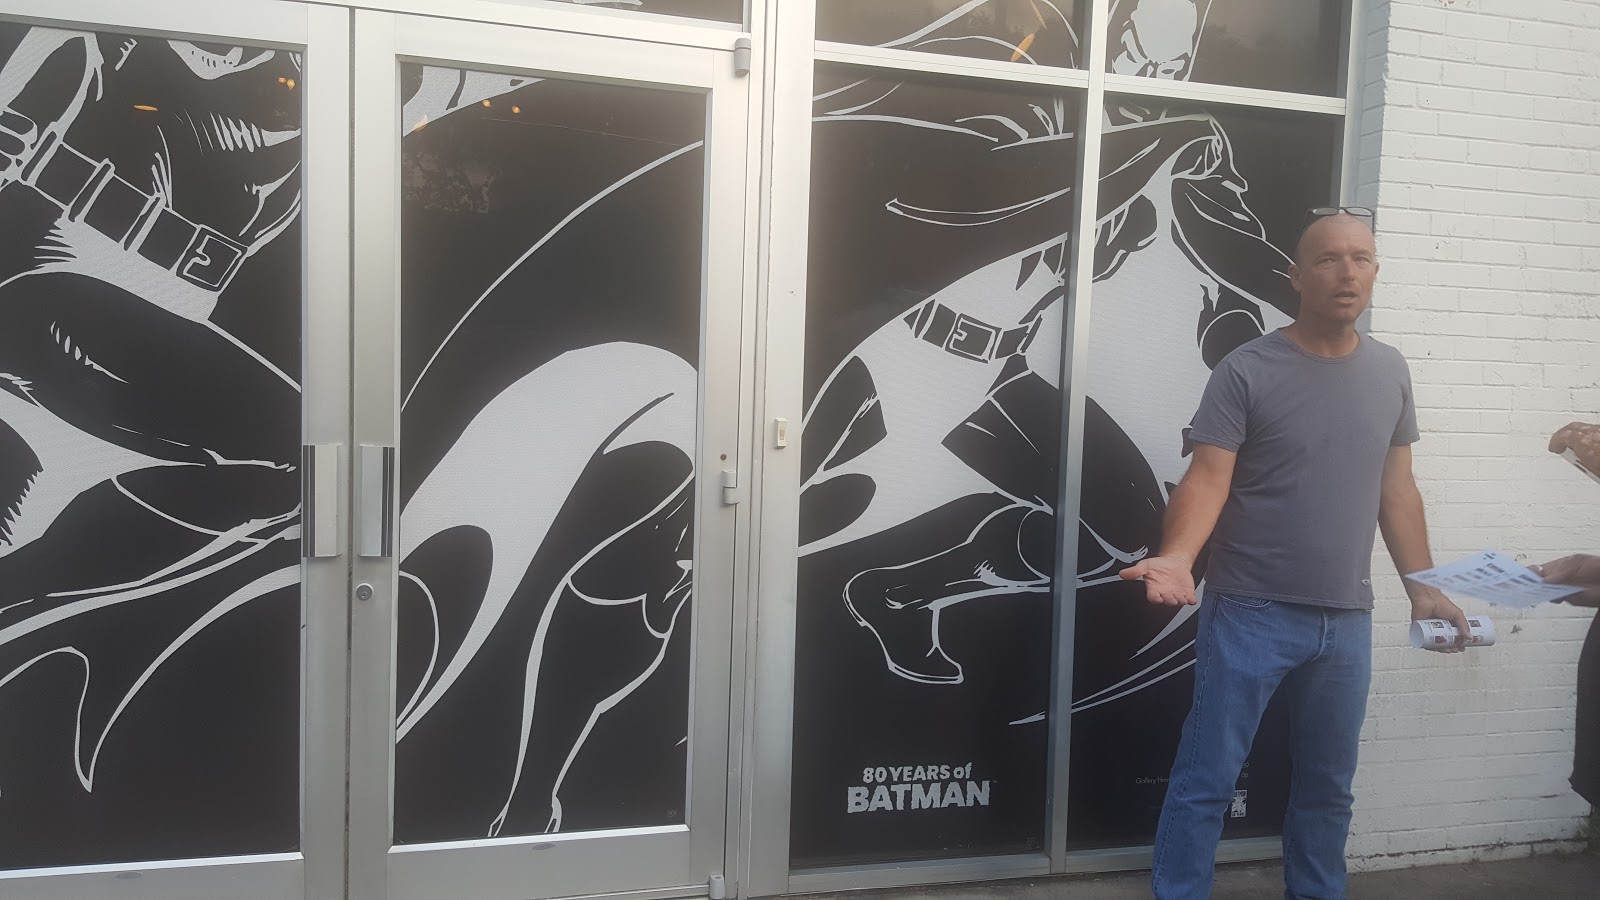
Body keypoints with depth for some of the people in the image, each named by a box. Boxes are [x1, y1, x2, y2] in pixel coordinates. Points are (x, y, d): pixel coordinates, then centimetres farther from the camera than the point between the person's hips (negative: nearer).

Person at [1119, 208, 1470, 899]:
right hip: (1249, 614, -5)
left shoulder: (1390, 371, 7)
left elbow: (1396, 489, 13)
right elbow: (1207, 481, -16)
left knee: (1328, 786, 19)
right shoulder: (1246, 371, -10)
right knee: (1206, 783, 1)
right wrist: (1177, 557, -33)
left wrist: (1421, 588, 11)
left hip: (1348, 621, 5)